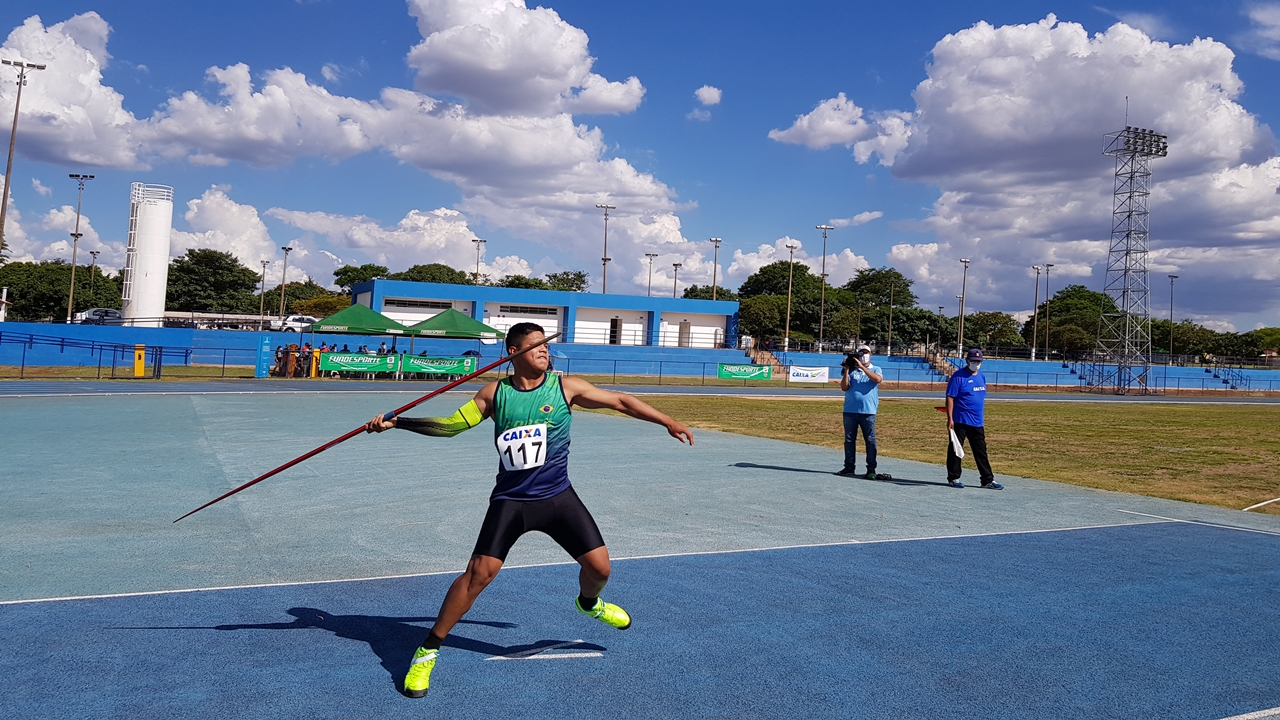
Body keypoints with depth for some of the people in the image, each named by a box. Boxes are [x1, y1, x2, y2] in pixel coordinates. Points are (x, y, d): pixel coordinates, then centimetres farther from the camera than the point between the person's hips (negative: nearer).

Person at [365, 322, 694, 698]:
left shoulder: (566, 387, -3)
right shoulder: (495, 394, -2)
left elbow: (620, 401, 1)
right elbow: (450, 425, 5)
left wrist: (667, 421, -1)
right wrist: (394, 422, -2)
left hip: (557, 497, 1)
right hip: (510, 500, -1)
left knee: (599, 566, 0)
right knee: (479, 573, -12)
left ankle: (589, 602, 39)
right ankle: (426, 652, 3)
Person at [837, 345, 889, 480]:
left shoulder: (875, 369, 9)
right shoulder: (851, 370, 11)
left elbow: (877, 379, -15)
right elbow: (844, 387, 0)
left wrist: (862, 366, -17)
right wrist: (847, 369, -8)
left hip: (868, 411, -2)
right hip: (850, 411, 2)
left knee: (870, 440, -2)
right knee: (849, 439, 6)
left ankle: (871, 469, 2)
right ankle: (849, 467, 13)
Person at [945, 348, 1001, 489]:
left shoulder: (981, 376, 12)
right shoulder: (958, 376, -10)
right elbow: (950, 398, -12)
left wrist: (979, 417, 17)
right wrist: (950, 419, -18)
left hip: (977, 422, 7)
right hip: (959, 421, -7)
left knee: (981, 451, 8)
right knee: (955, 450, 3)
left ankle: (988, 480, 12)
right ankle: (953, 478, 13)